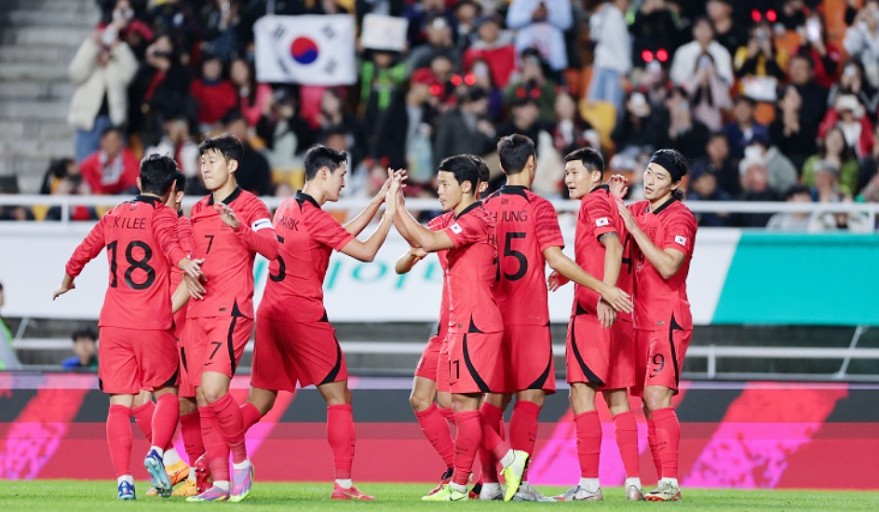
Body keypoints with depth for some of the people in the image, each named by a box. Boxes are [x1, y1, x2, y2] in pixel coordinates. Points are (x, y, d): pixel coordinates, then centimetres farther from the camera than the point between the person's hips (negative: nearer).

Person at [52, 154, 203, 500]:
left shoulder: (114, 216, 13)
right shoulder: (162, 215, -1)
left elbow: (82, 252, 23)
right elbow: (168, 242, -24)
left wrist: (66, 282, 42)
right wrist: (184, 262, -44)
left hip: (113, 323, 3)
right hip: (153, 325, -3)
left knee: (119, 402, 2)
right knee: (167, 393, 12)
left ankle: (123, 478, -10)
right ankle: (157, 452, -13)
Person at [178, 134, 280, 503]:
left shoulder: (250, 206, -2)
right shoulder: (198, 210, 18)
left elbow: (271, 248, -17)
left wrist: (239, 226, -31)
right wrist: (187, 275, 5)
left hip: (231, 312, -7)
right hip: (198, 314, 7)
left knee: (213, 390, -20)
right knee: (203, 401, 4)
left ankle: (240, 460, 0)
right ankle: (220, 482, 8)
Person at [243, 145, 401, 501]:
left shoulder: (286, 209, 14)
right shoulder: (314, 217, -12)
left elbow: (344, 234, 21)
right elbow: (366, 251, -9)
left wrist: (379, 199, 21)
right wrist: (390, 209, -1)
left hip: (270, 313, 8)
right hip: (303, 315, -8)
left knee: (259, 401, 11)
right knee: (339, 396, 0)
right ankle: (343, 483, -6)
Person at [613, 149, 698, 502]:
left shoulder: (679, 218, -9)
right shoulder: (638, 211, 12)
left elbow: (668, 266, -21)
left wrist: (634, 227, -20)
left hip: (667, 322, -8)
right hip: (642, 321, 8)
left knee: (658, 400, -15)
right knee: (648, 404, 6)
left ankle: (670, 483, -17)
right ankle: (663, 482, 9)